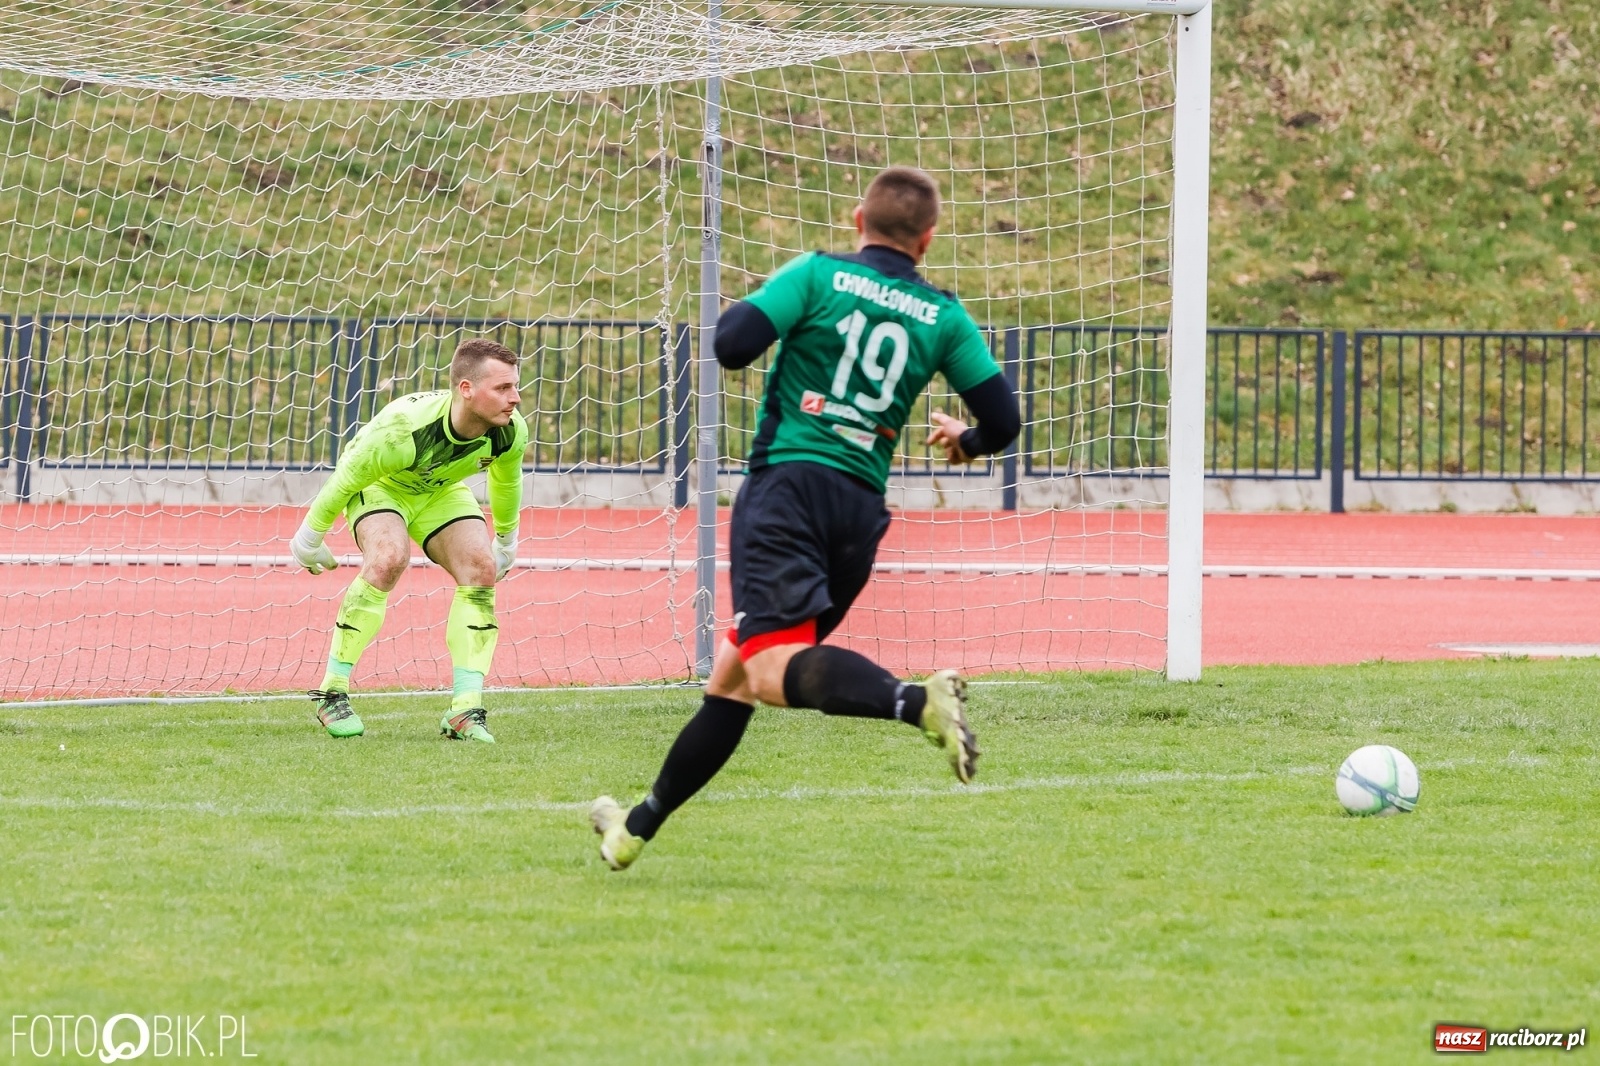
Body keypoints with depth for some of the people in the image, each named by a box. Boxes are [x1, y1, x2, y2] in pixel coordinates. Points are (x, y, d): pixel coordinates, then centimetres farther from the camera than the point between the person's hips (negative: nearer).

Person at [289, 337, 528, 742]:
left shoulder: (511, 432, -26)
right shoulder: (402, 430, -41)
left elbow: (506, 480, 0)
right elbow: (346, 478, -23)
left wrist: (506, 538, 15)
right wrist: (310, 536, -11)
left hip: (440, 491, 5)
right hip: (379, 484, -5)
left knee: (482, 569, -18)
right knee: (389, 559, -33)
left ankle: (465, 710, -14)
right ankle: (333, 691, -21)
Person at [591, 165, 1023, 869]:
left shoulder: (818, 275, 0)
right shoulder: (944, 317, 9)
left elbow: (733, 344, -11)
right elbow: (1003, 420, 6)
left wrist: (745, 309, 13)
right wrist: (967, 442, 30)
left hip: (788, 483, -6)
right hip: (862, 508, 6)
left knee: (773, 667, -22)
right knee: (732, 675, 16)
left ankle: (916, 701, -48)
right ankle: (637, 829, 23)